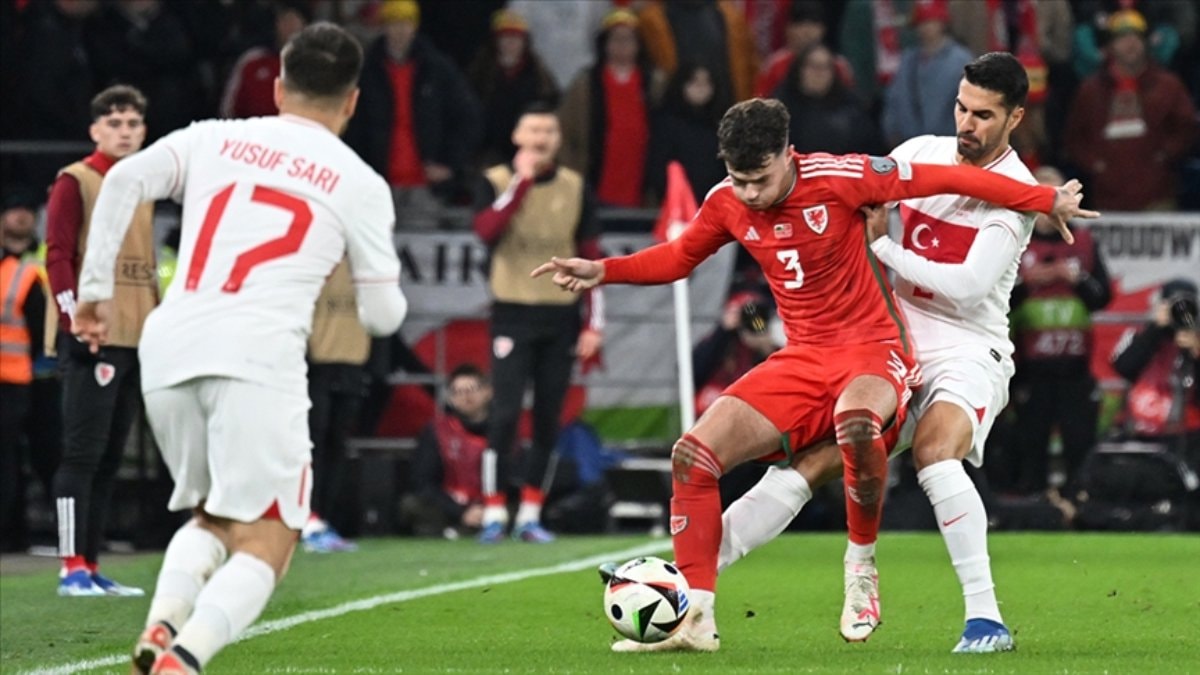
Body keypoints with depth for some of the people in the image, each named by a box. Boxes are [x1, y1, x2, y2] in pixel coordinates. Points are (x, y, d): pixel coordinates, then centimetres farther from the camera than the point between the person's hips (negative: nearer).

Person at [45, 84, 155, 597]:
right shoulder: (75, 183, -4)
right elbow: (57, 257, -10)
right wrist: (78, 320, -19)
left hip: (136, 343, 7)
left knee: (109, 459, 8)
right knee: (83, 453, -9)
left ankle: (91, 566, 12)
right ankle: (72, 569, -9)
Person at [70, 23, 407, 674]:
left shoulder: (213, 139, 17)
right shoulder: (359, 184, 11)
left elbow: (123, 181, 1)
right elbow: (382, 314, 13)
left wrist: (94, 289, 7)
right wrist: (387, 290, 36)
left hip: (168, 352, 4)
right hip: (259, 358, -4)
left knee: (209, 517, 22)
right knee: (264, 545, -1)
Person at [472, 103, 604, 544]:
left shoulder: (575, 188, 6)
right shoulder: (497, 181, -1)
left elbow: (591, 258, 8)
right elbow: (486, 230, -21)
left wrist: (594, 322, 1)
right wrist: (522, 179, -20)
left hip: (561, 317, 3)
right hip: (513, 313, -3)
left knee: (548, 420, 3)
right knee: (505, 413, -12)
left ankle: (530, 515, 10)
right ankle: (494, 511, -7)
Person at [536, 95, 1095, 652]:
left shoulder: (838, 178, -16)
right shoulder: (727, 203, -1)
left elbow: (945, 179, -11)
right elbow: (678, 257, 18)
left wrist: (1048, 201, -8)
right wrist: (602, 271, 3)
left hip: (873, 351, -5)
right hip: (802, 359, 5)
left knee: (856, 421, -41)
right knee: (693, 456, -12)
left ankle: (861, 568, -17)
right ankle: (698, 621, -5)